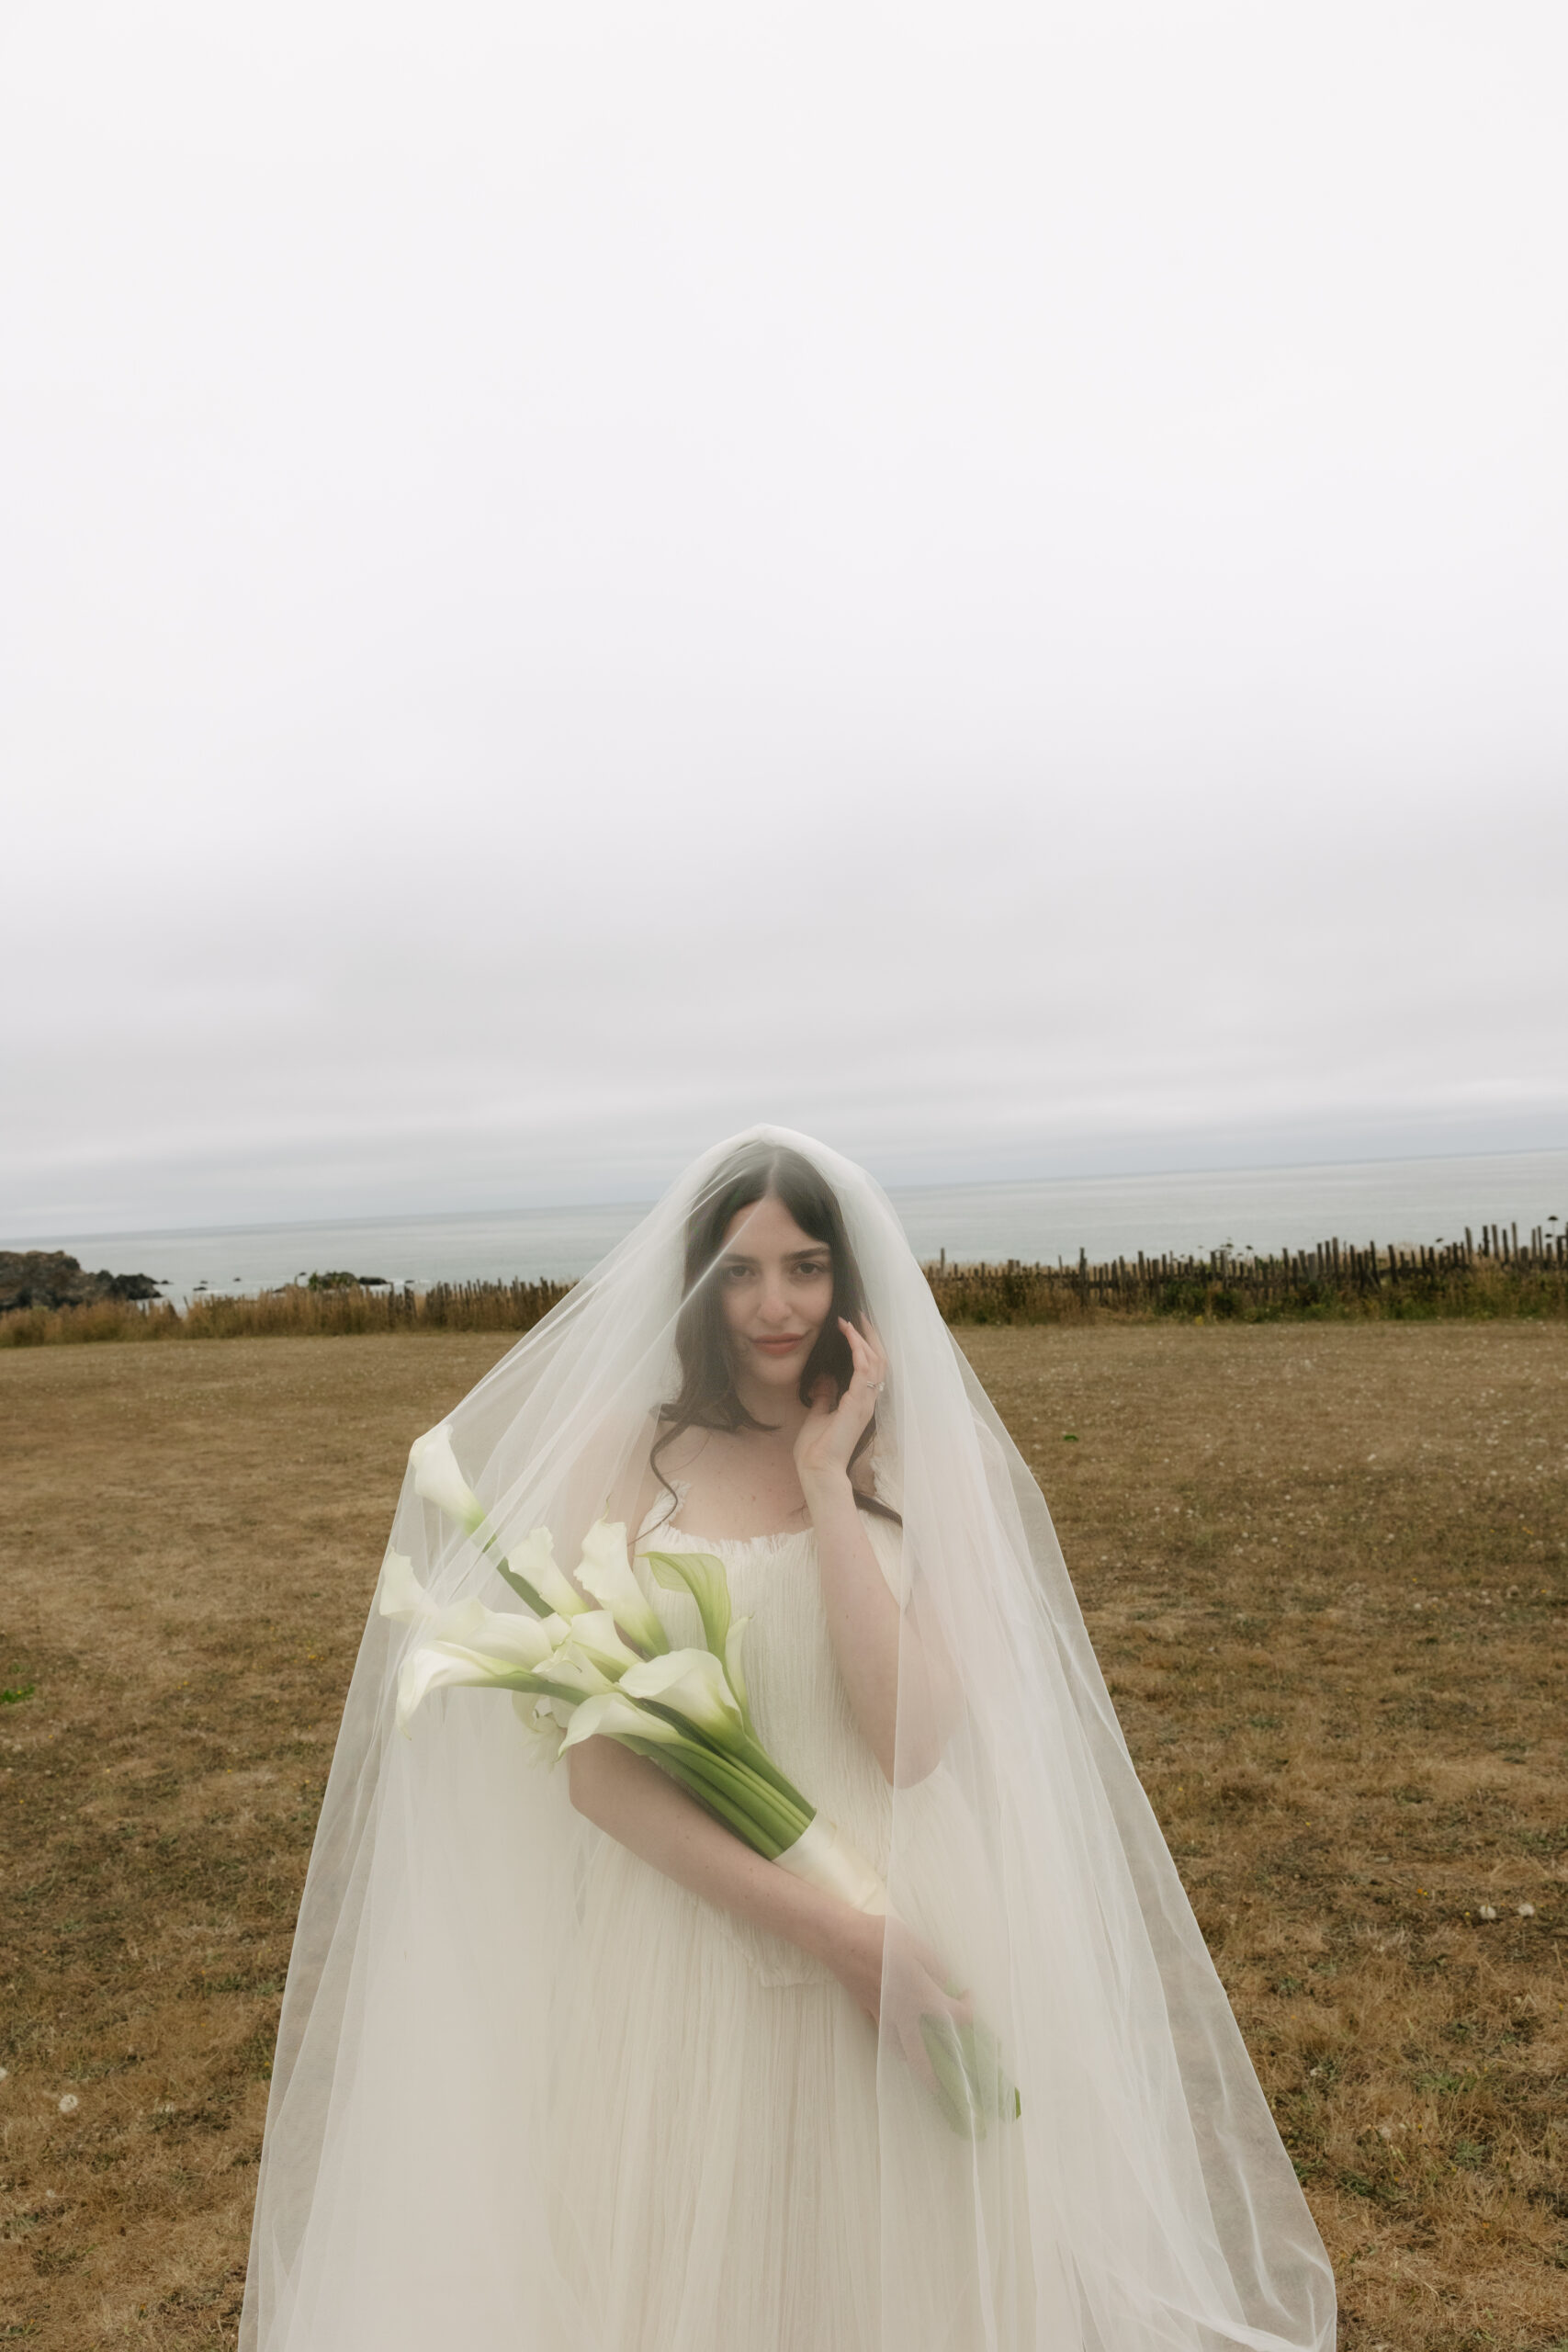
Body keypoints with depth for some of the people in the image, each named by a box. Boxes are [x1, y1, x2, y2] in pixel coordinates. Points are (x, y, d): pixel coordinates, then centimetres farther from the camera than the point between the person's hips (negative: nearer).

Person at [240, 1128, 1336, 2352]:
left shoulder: (922, 1459, -4)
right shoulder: (621, 1456, -7)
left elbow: (913, 1740, -14)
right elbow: (593, 1769, -10)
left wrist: (826, 1482, -17)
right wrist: (837, 1931, -15)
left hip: (912, 1949, 1)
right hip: (683, 1950, -1)